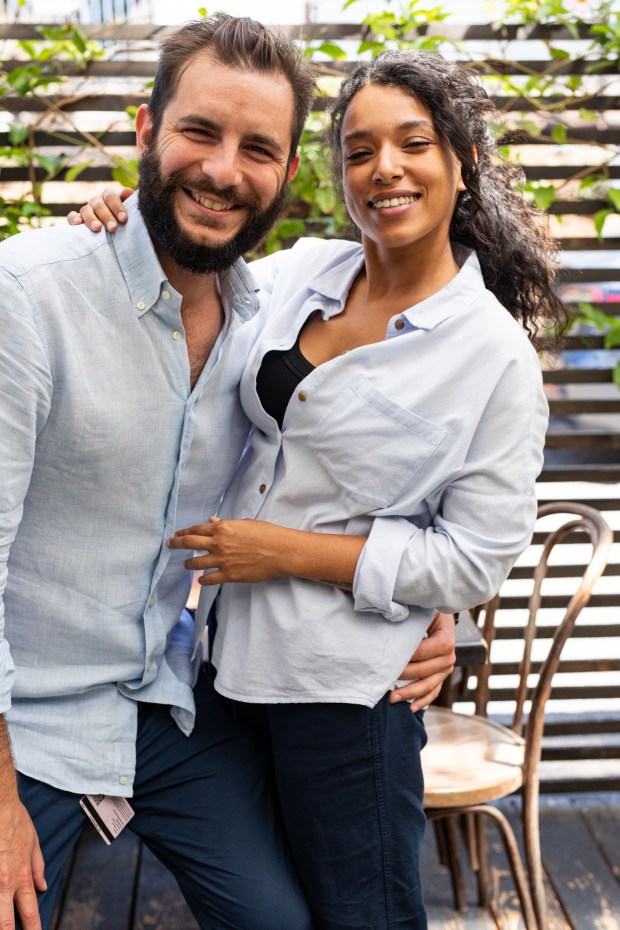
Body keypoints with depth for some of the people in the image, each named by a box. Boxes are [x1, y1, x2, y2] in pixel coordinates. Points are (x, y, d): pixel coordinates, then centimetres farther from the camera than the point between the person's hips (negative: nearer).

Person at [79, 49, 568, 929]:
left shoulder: (496, 354, -13)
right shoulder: (304, 270, 0)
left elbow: (477, 558, -13)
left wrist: (290, 551, -16)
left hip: (346, 688, -5)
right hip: (235, 650, 6)